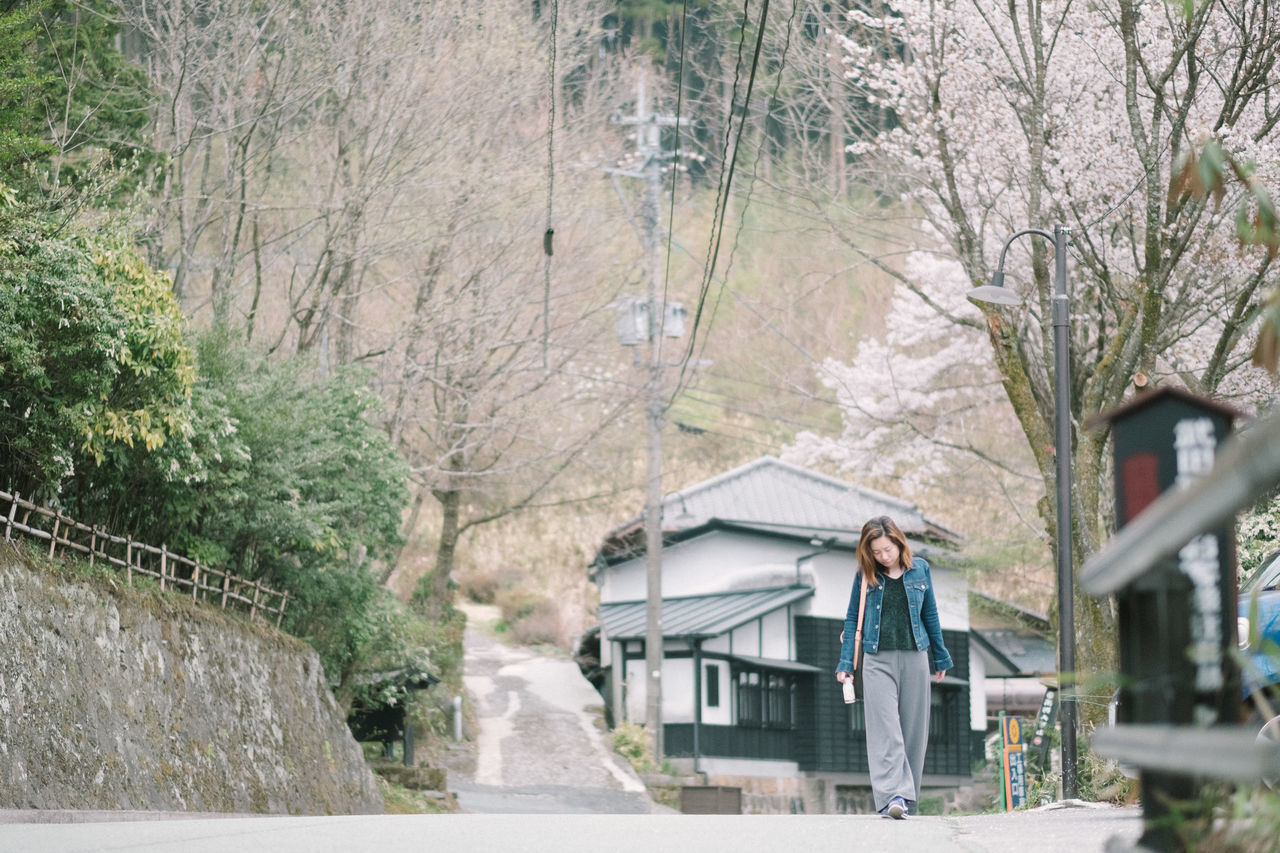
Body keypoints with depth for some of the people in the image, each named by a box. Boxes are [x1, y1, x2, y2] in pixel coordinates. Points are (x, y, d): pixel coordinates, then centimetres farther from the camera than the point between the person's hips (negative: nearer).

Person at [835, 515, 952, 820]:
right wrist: (845, 663, 2)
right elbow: (852, 619, 9)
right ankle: (892, 795, -20)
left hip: (915, 658, 2)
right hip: (878, 660, -2)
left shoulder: (919, 569, 6)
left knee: (913, 729, 4)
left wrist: (940, 657, 20)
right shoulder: (865, 576, 3)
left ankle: (907, 798, 13)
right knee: (885, 728, -13)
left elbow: (930, 614, 15)